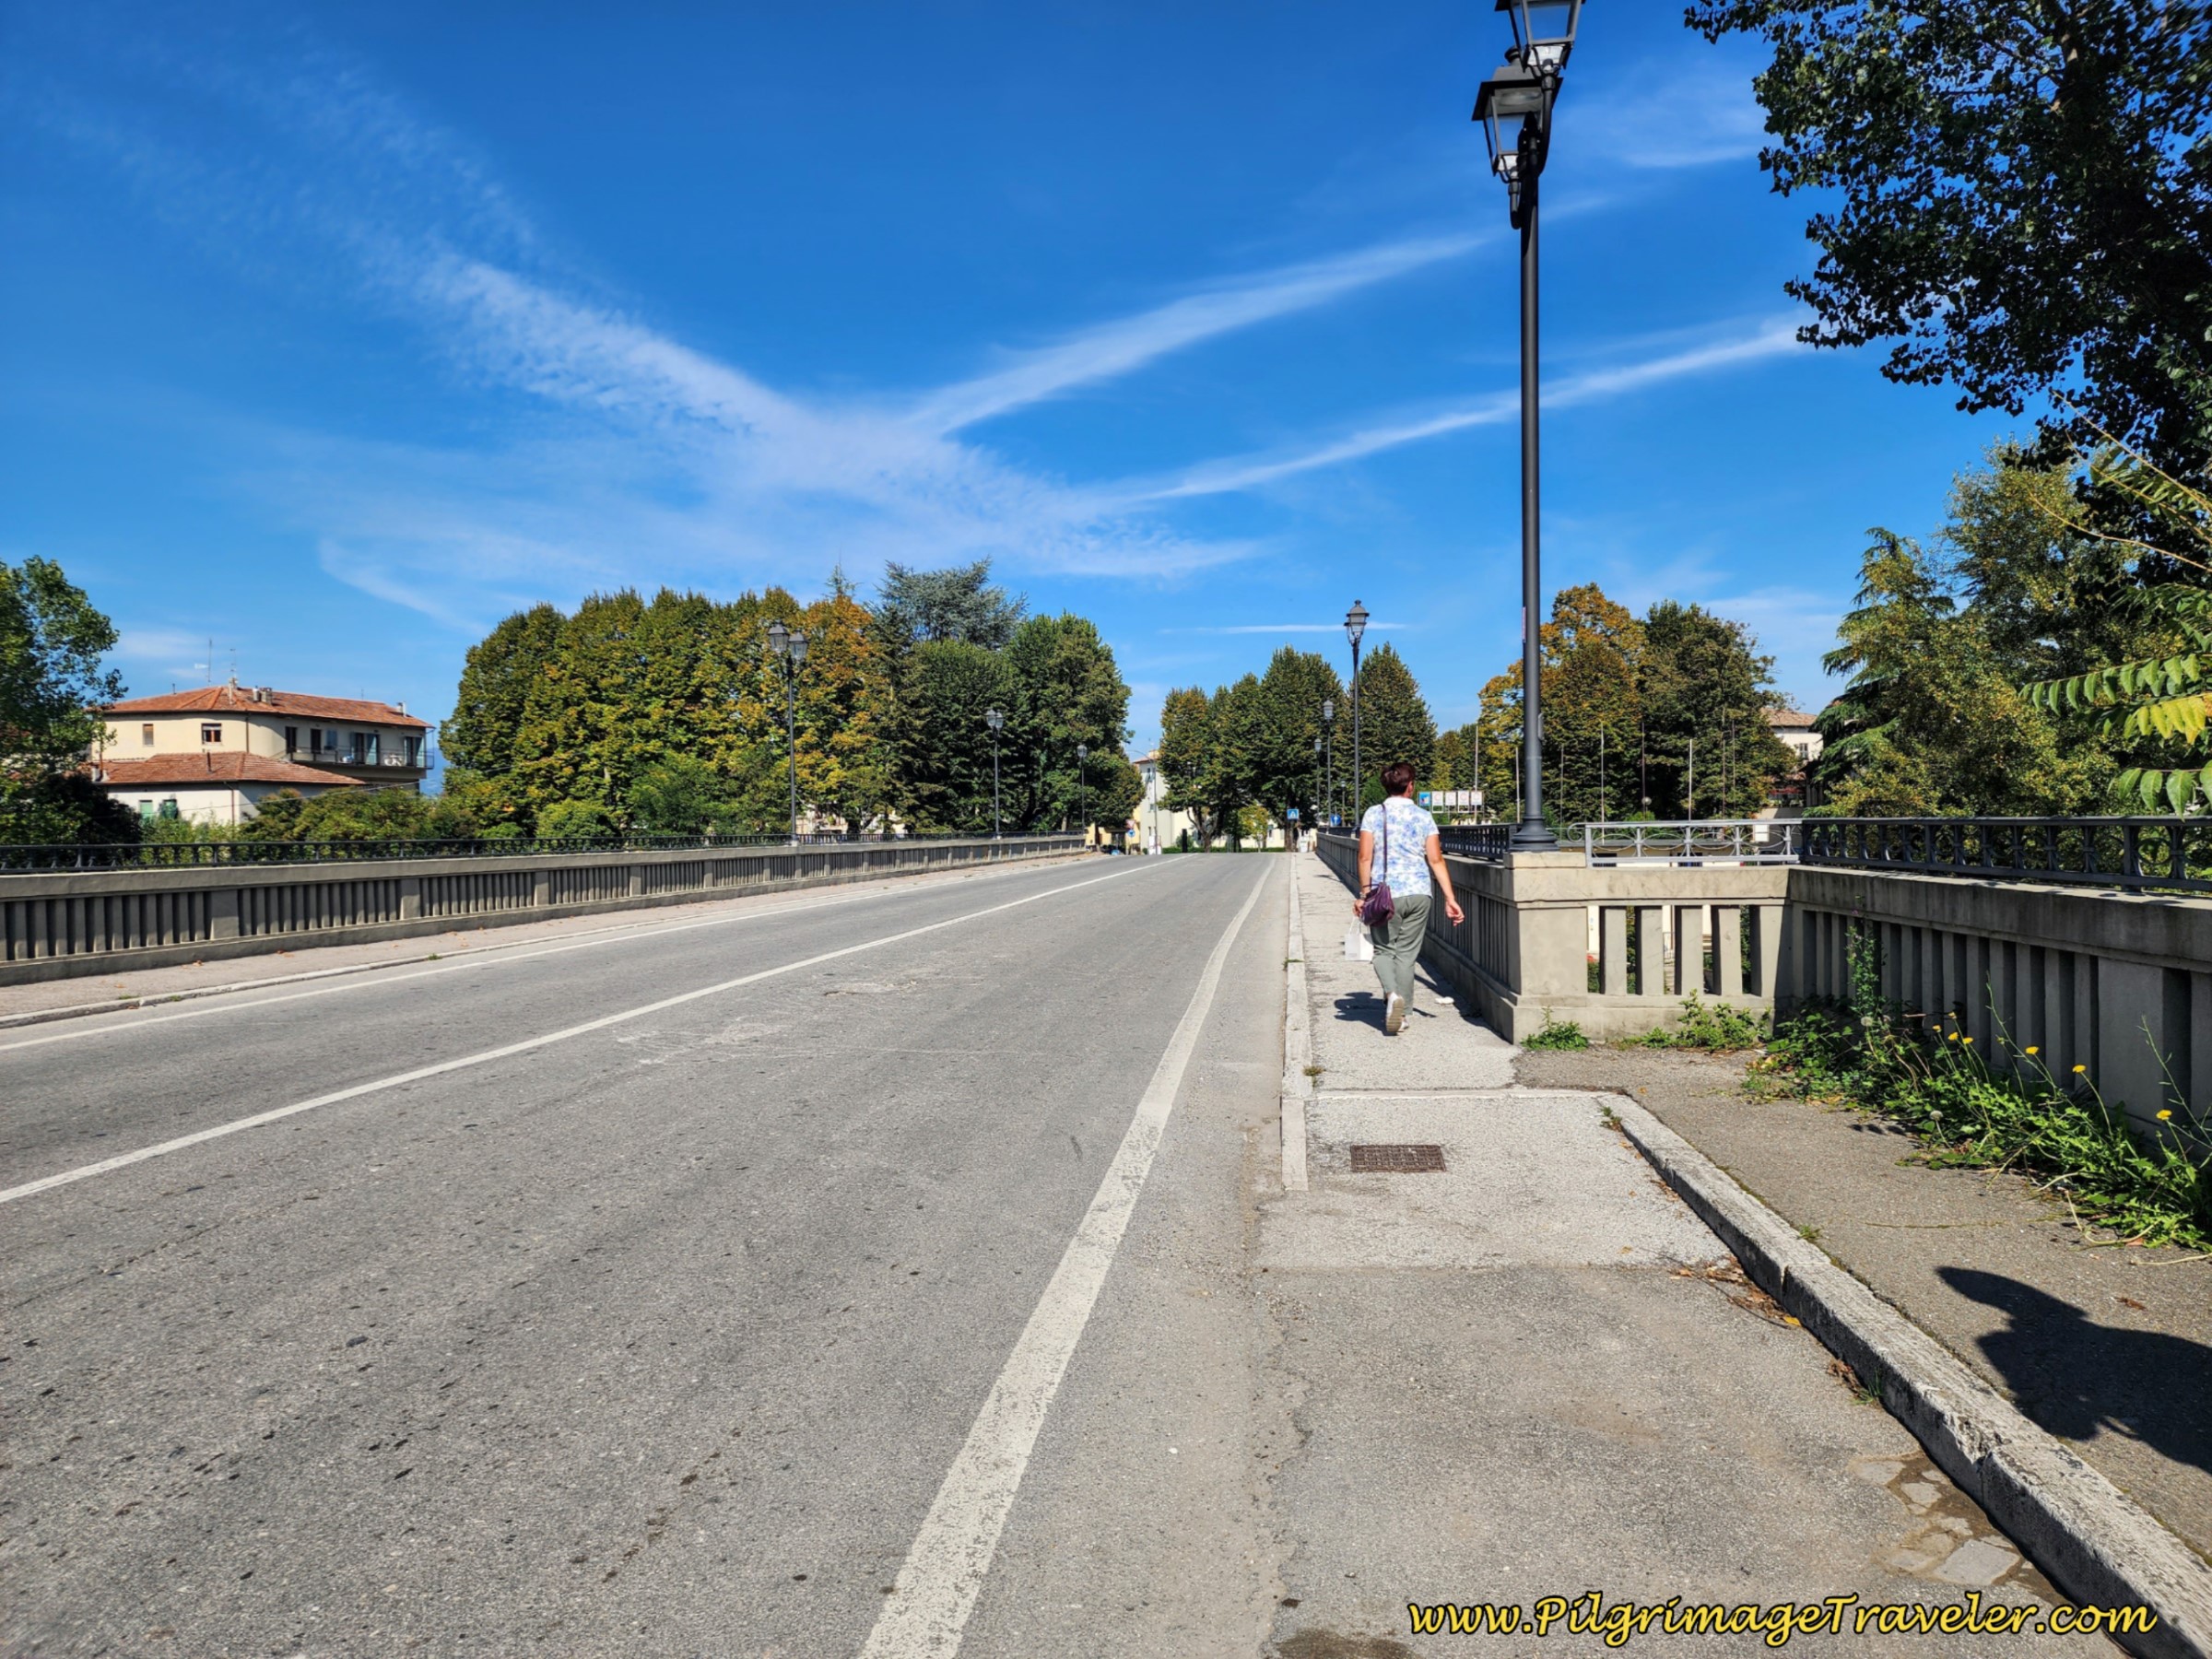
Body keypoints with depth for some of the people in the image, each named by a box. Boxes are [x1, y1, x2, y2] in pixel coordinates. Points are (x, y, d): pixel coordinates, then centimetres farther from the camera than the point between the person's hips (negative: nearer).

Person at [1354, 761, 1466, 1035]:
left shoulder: (1374, 814, 1)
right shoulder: (1423, 816, 5)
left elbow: (1365, 856, -6)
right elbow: (1436, 860, -1)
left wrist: (1364, 893, 0)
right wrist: (1450, 898, 0)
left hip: (1386, 893, -2)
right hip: (1419, 892, 2)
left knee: (1384, 950, 10)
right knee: (1407, 954, 11)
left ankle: (1392, 994, -16)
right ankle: (1401, 1014, 13)